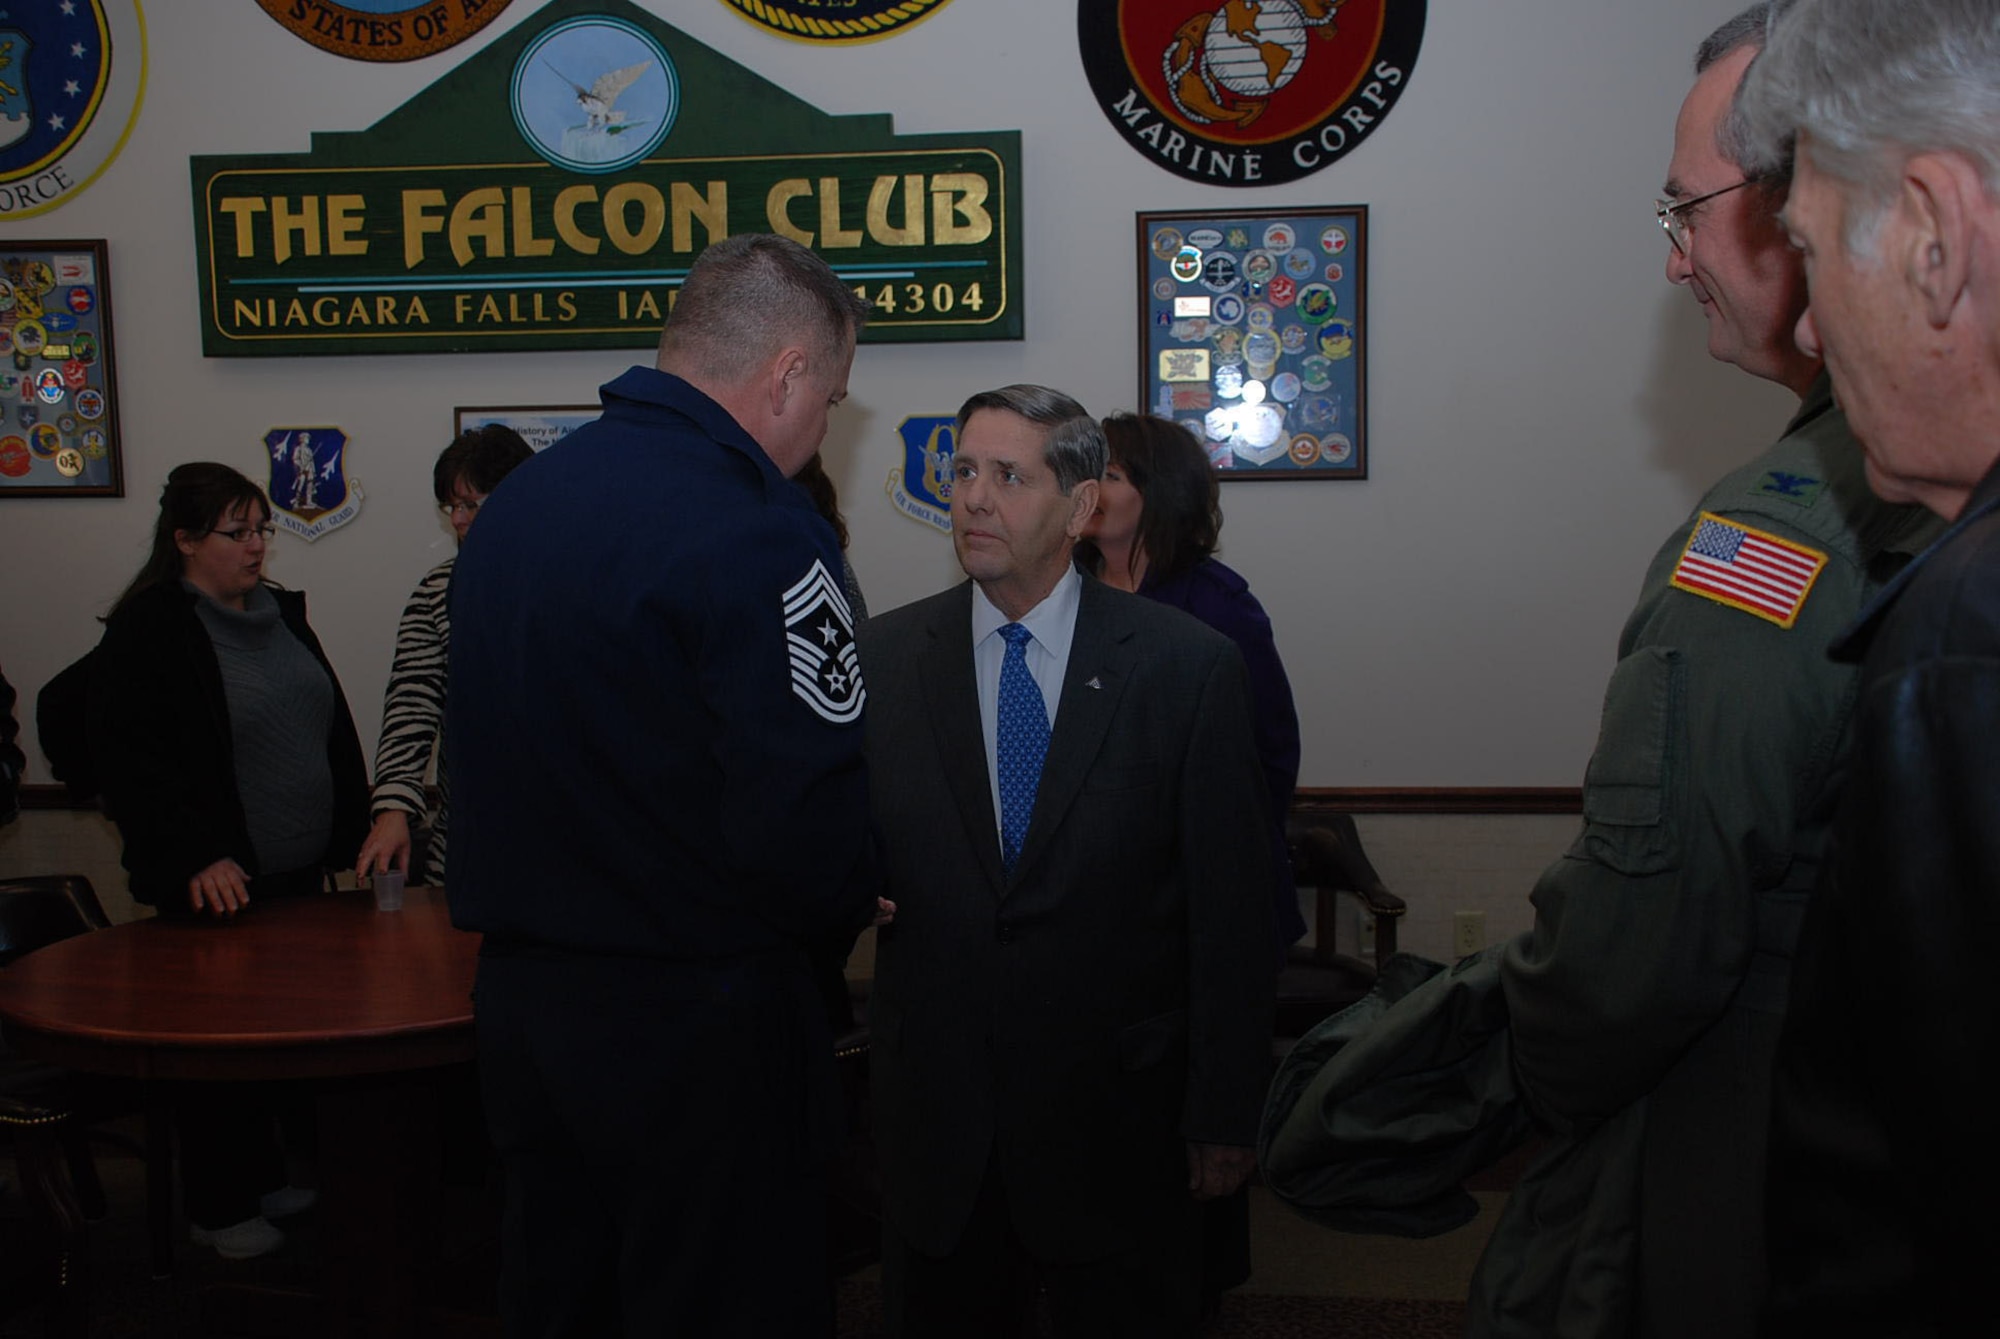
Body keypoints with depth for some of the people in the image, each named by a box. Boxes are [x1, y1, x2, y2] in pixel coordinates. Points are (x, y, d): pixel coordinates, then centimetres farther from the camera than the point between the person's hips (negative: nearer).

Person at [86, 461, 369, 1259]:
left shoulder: (281, 613, 10)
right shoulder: (147, 627, -10)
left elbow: (334, 731, 16)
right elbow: (126, 758, -15)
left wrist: (351, 828, 11)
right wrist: (192, 858, -21)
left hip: (296, 872, 6)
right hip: (217, 883, -6)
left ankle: (263, 1178, 31)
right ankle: (219, 1209, 20)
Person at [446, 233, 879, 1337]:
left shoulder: (514, 499, 6)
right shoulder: (758, 540, -21)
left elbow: (484, 748, 10)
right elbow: (806, 824, -25)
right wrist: (848, 905, -4)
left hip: (516, 997, 8)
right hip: (698, 1023, -8)